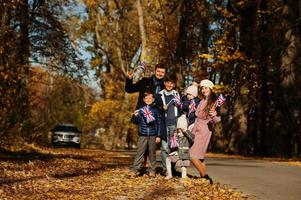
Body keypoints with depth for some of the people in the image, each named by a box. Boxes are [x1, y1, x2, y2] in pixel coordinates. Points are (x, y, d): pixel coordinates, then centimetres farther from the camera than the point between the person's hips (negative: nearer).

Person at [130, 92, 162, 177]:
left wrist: (158, 136, 1)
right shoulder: (140, 109, 5)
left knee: (152, 152, 6)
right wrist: (135, 116, -15)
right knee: (140, 152, -4)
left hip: (153, 135, 0)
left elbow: (159, 123, 5)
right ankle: (135, 170, -3)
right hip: (142, 135, 0)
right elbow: (137, 122, 6)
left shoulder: (156, 109, 5)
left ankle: (152, 170, 14)